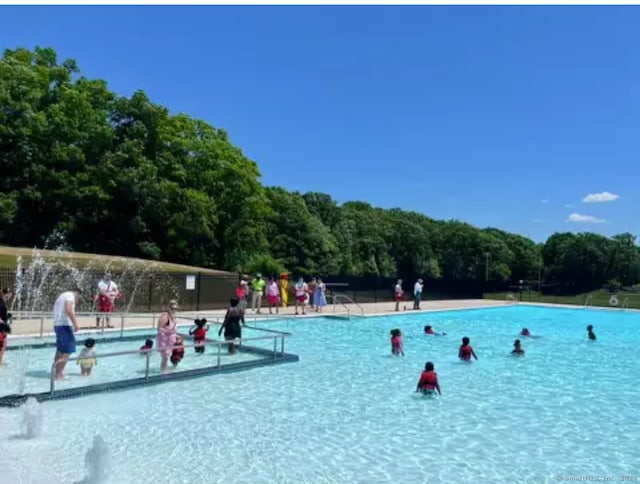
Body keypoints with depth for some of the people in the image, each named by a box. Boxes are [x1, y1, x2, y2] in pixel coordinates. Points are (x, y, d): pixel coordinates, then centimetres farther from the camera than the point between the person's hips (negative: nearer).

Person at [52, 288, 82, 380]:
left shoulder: (62, 296, 23)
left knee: (60, 350, 18)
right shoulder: (70, 295, -7)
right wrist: (75, 323, -26)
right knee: (67, 351, -9)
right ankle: (59, 375, -11)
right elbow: (68, 310, -24)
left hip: (58, 325, 10)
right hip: (64, 325, -10)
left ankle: (58, 373, 27)